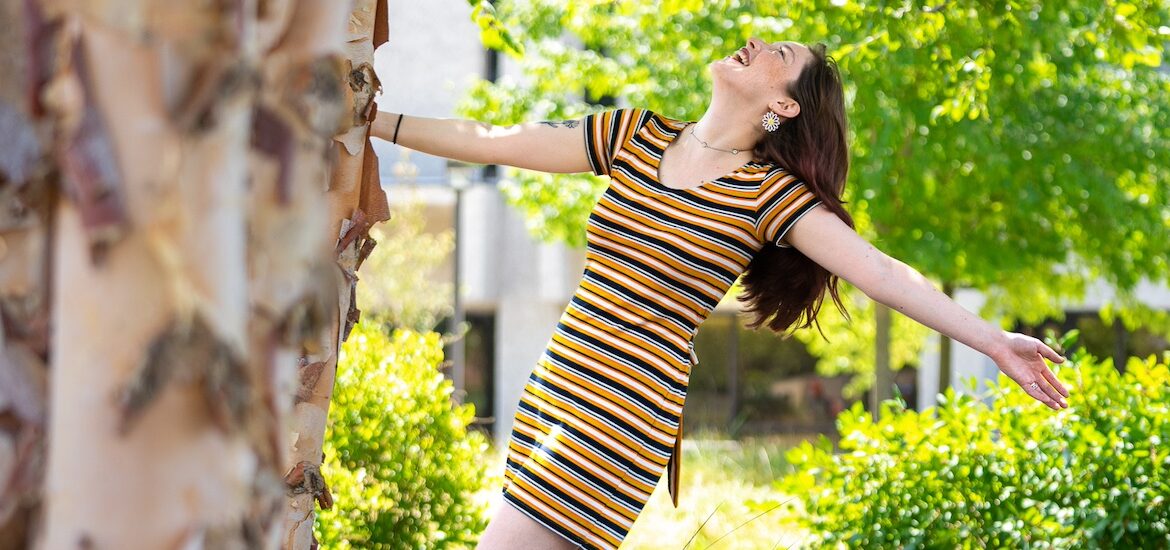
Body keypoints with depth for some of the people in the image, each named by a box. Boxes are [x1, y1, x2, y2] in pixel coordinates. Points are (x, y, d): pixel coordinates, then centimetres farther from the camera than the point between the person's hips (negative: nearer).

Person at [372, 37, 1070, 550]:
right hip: (552, 397, 6)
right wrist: (373, 121, 13)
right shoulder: (636, 136, 10)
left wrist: (995, 341, -16)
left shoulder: (771, 196, -4)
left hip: (628, 420, -6)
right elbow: (492, 142, 13)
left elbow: (884, 273, -9)